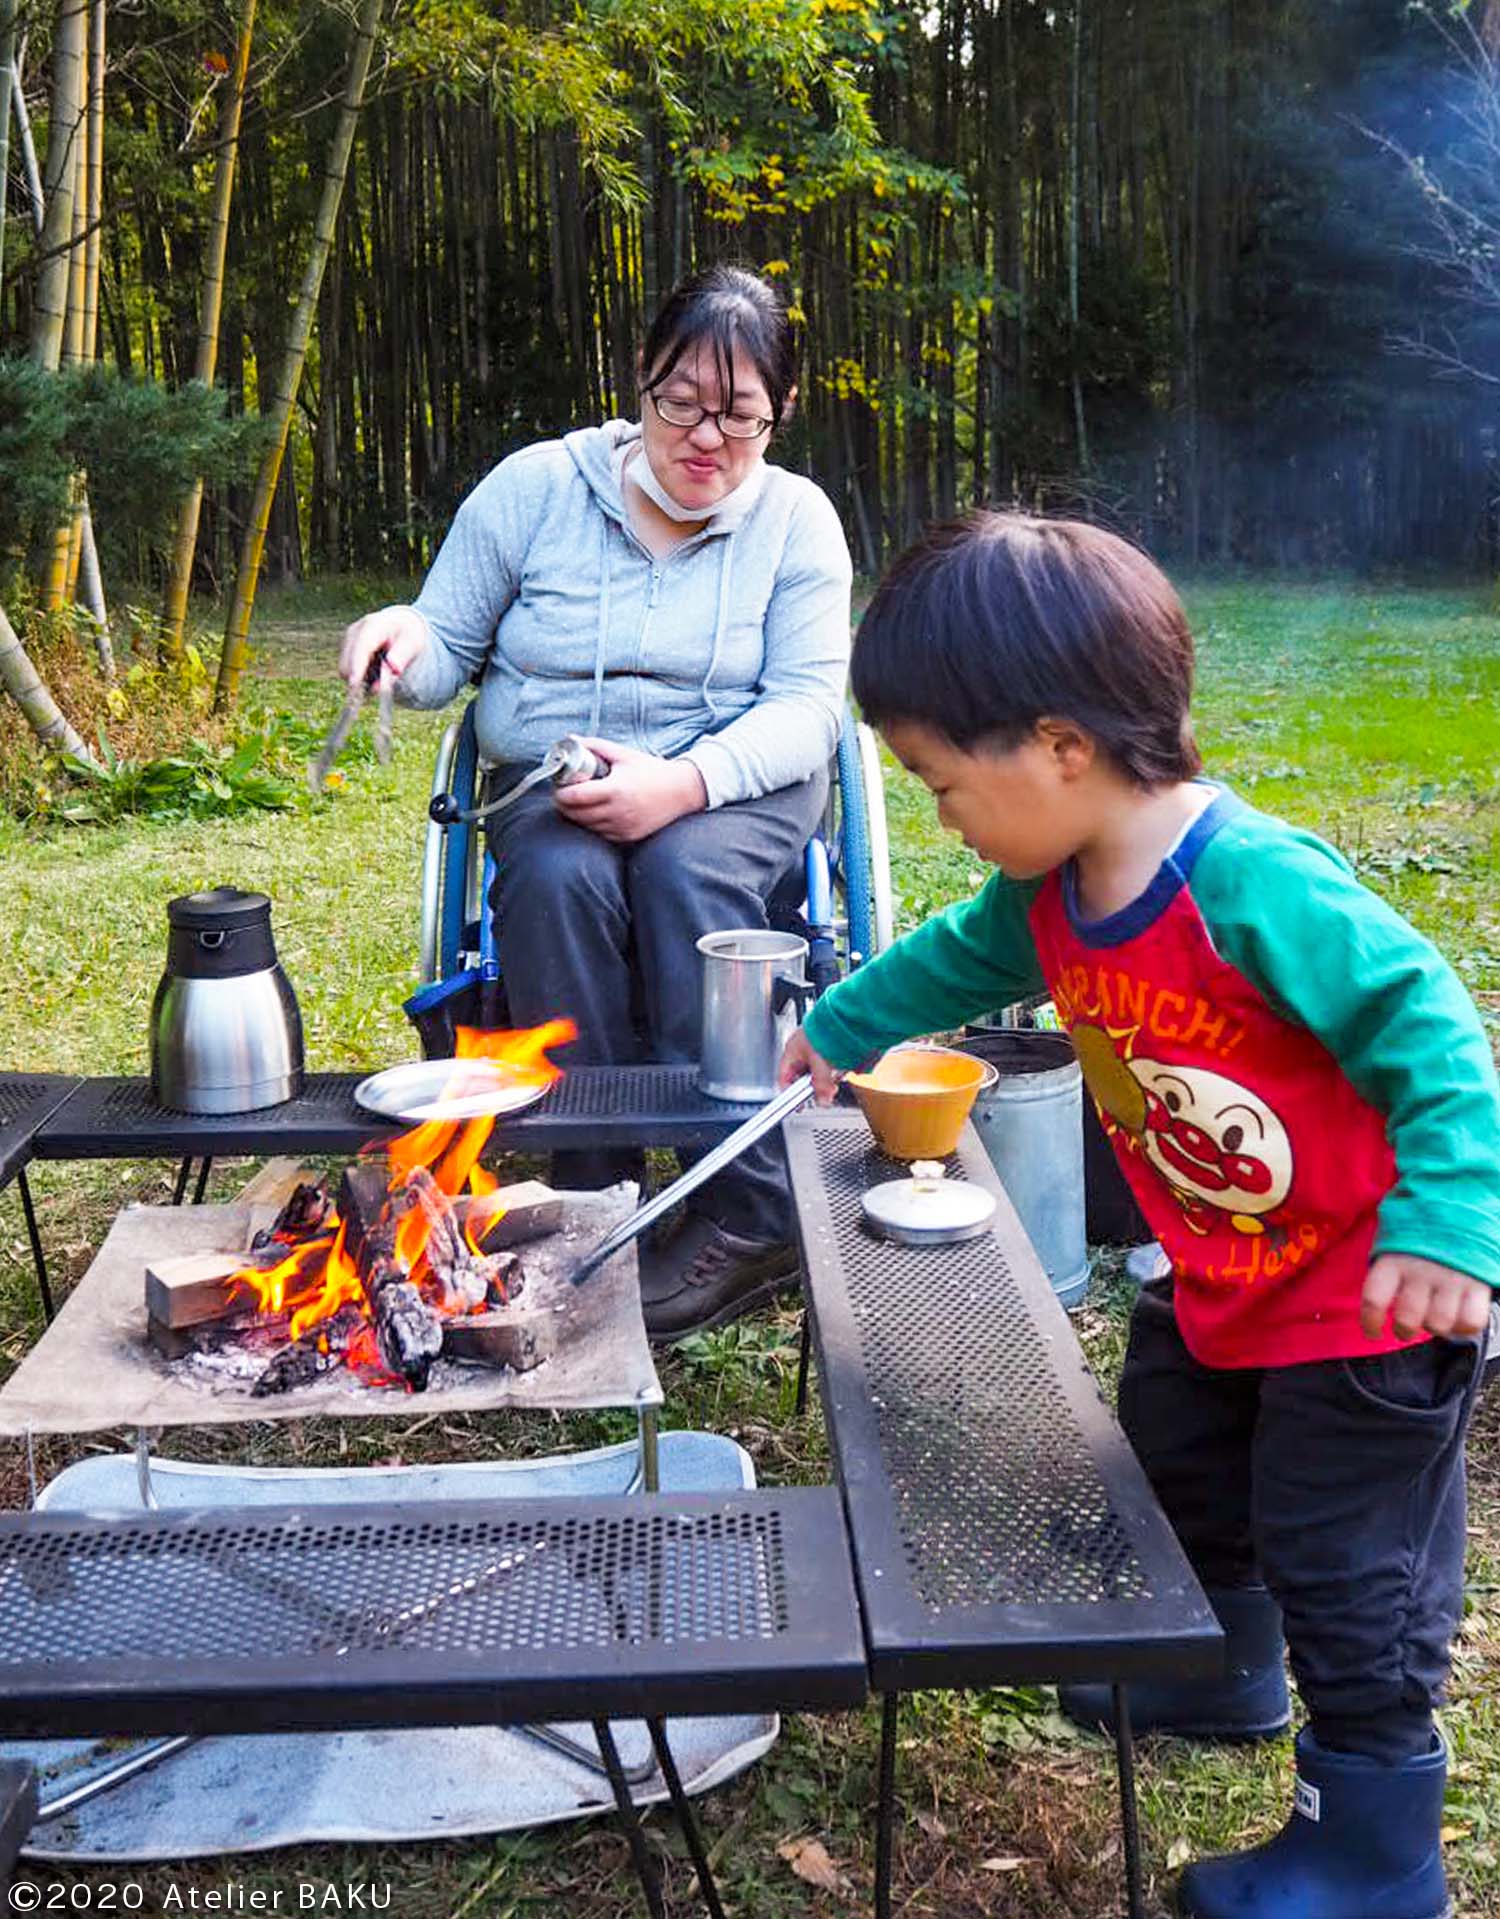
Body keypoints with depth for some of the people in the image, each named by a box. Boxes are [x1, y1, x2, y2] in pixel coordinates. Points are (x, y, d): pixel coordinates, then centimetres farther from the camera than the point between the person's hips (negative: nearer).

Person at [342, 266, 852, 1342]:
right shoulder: (538, 487, 3)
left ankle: (753, 1216, -34)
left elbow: (807, 707, -7)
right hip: (551, 786, 1)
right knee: (560, 877, -34)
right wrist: (406, 640, -19)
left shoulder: (796, 518, 2)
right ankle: (596, 1200, -28)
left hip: (736, 785, -1)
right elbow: (448, 654, 8)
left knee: (686, 866, -35)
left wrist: (681, 782, -26)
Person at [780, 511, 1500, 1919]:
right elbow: (957, 958, 15)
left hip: (1366, 1301, -9)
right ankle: (1224, 1671, 54)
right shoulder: (1050, 894, -6)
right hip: (1219, 1287, 9)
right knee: (1179, 1470, 27)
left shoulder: (1254, 884, -34)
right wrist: (836, 1027, 27)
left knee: (1345, 1568, 3)